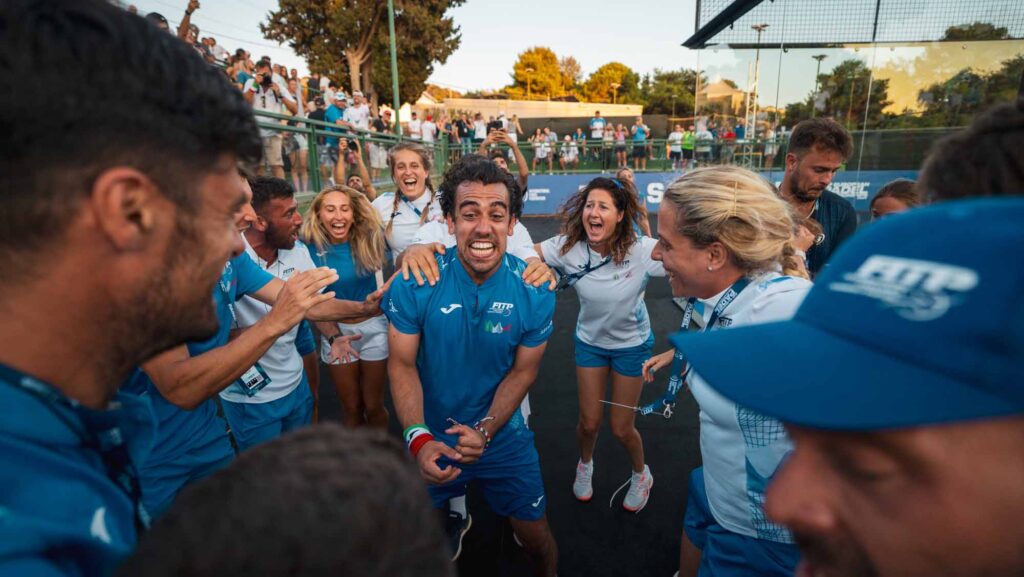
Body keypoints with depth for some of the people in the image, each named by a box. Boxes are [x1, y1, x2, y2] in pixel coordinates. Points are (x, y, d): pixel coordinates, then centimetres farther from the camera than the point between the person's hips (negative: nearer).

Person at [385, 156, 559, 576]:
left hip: (502, 437, 0)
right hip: (429, 438, 1)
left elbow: (523, 370, -8)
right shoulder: (415, 283, -20)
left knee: (537, 538, 14)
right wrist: (418, 437, -27)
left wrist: (485, 430, -21)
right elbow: (402, 364, -14)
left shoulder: (534, 292, -17)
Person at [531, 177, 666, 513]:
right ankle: (585, 465, 48)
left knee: (621, 428, 7)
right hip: (590, 341, 2)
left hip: (632, 344, -2)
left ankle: (641, 474, 42)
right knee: (589, 422, 11)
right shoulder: (569, 246, -20)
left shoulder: (642, 250, -27)